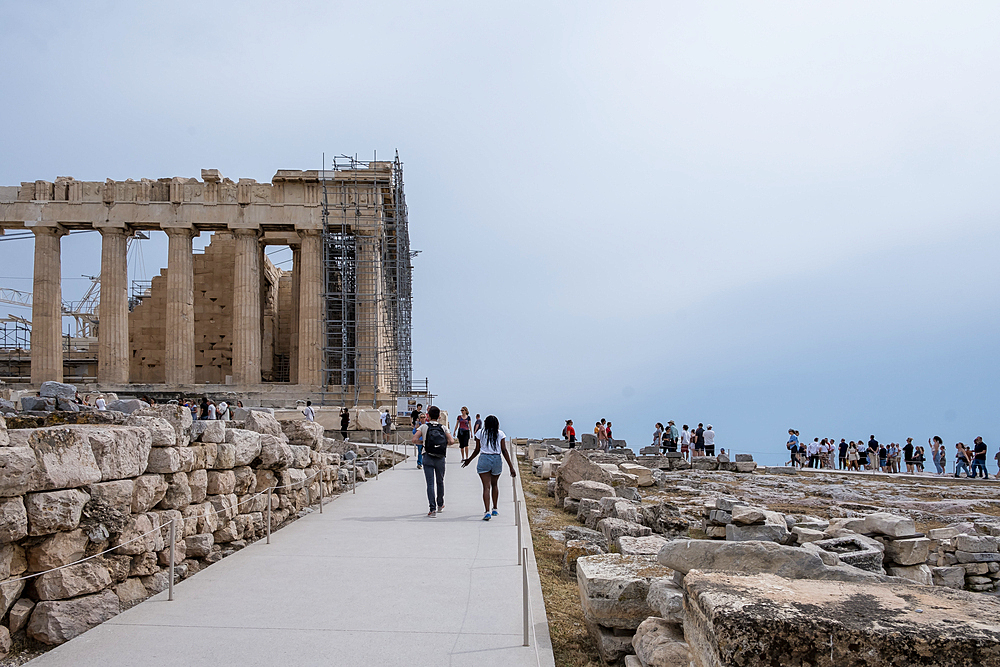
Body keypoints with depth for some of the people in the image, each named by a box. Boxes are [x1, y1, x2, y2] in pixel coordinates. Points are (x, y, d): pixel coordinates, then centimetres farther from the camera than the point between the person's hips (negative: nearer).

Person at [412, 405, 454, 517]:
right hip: (441, 458, 2)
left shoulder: (424, 426, -2)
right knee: (440, 482, 19)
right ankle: (440, 505, 33)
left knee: (430, 483, -2)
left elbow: (414, 440, -14)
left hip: (428, 458, -2)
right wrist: (443, 444, 11)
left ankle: (433, 509, -11)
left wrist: (423, 441, 5)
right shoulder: (443, 428, 4)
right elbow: (452, 441, -7)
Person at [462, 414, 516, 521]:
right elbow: (504, 451, 0)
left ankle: (487, 511, -18)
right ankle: (494, 509, 30)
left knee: (486, 487, -5)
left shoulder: (480, 433, 5)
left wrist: (469, 460, 25)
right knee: (494, 485, 22)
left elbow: (477, 450, 8)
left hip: (484, 460, -2)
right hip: (497, 460, 2)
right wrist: (511, 467, 1)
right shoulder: (500, 434, 5)